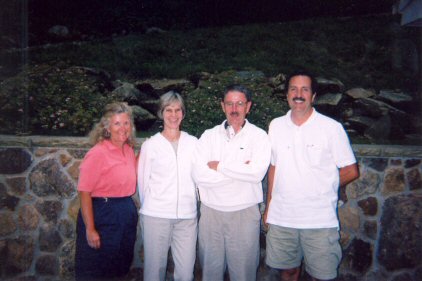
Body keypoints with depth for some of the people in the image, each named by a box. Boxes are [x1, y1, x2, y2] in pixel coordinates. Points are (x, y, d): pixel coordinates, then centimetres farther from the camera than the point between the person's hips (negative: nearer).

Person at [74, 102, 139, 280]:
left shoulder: (129, 150, 6)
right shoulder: (97, 153, -15)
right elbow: (84, 193, -17)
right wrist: (90, 229, -18)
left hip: (127, 214, 7)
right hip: (102, 215, -6)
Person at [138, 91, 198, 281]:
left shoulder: (193, 143, 7)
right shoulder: (150, 145, 2)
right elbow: (143, 180, 8)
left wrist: (189, 202, 8)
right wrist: (150, 206, 11)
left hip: (187, 216, 1)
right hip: (155, 215, -1)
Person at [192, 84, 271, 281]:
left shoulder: (259, 136, -2)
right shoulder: (209, 136, 3)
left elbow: (257, 173, -18)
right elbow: (199, 175, -10)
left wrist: (219, 166, -10)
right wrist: (240, 170, -13)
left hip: (245, 213, -2)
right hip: (210, 211, 2)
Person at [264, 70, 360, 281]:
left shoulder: (332, 128, -7)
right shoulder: (276, 126, 4)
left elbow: (351, 171, -2)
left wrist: (321, 189, 1)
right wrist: (268, 206, 10)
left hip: (319, 220, -3)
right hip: (281, 218, 3)